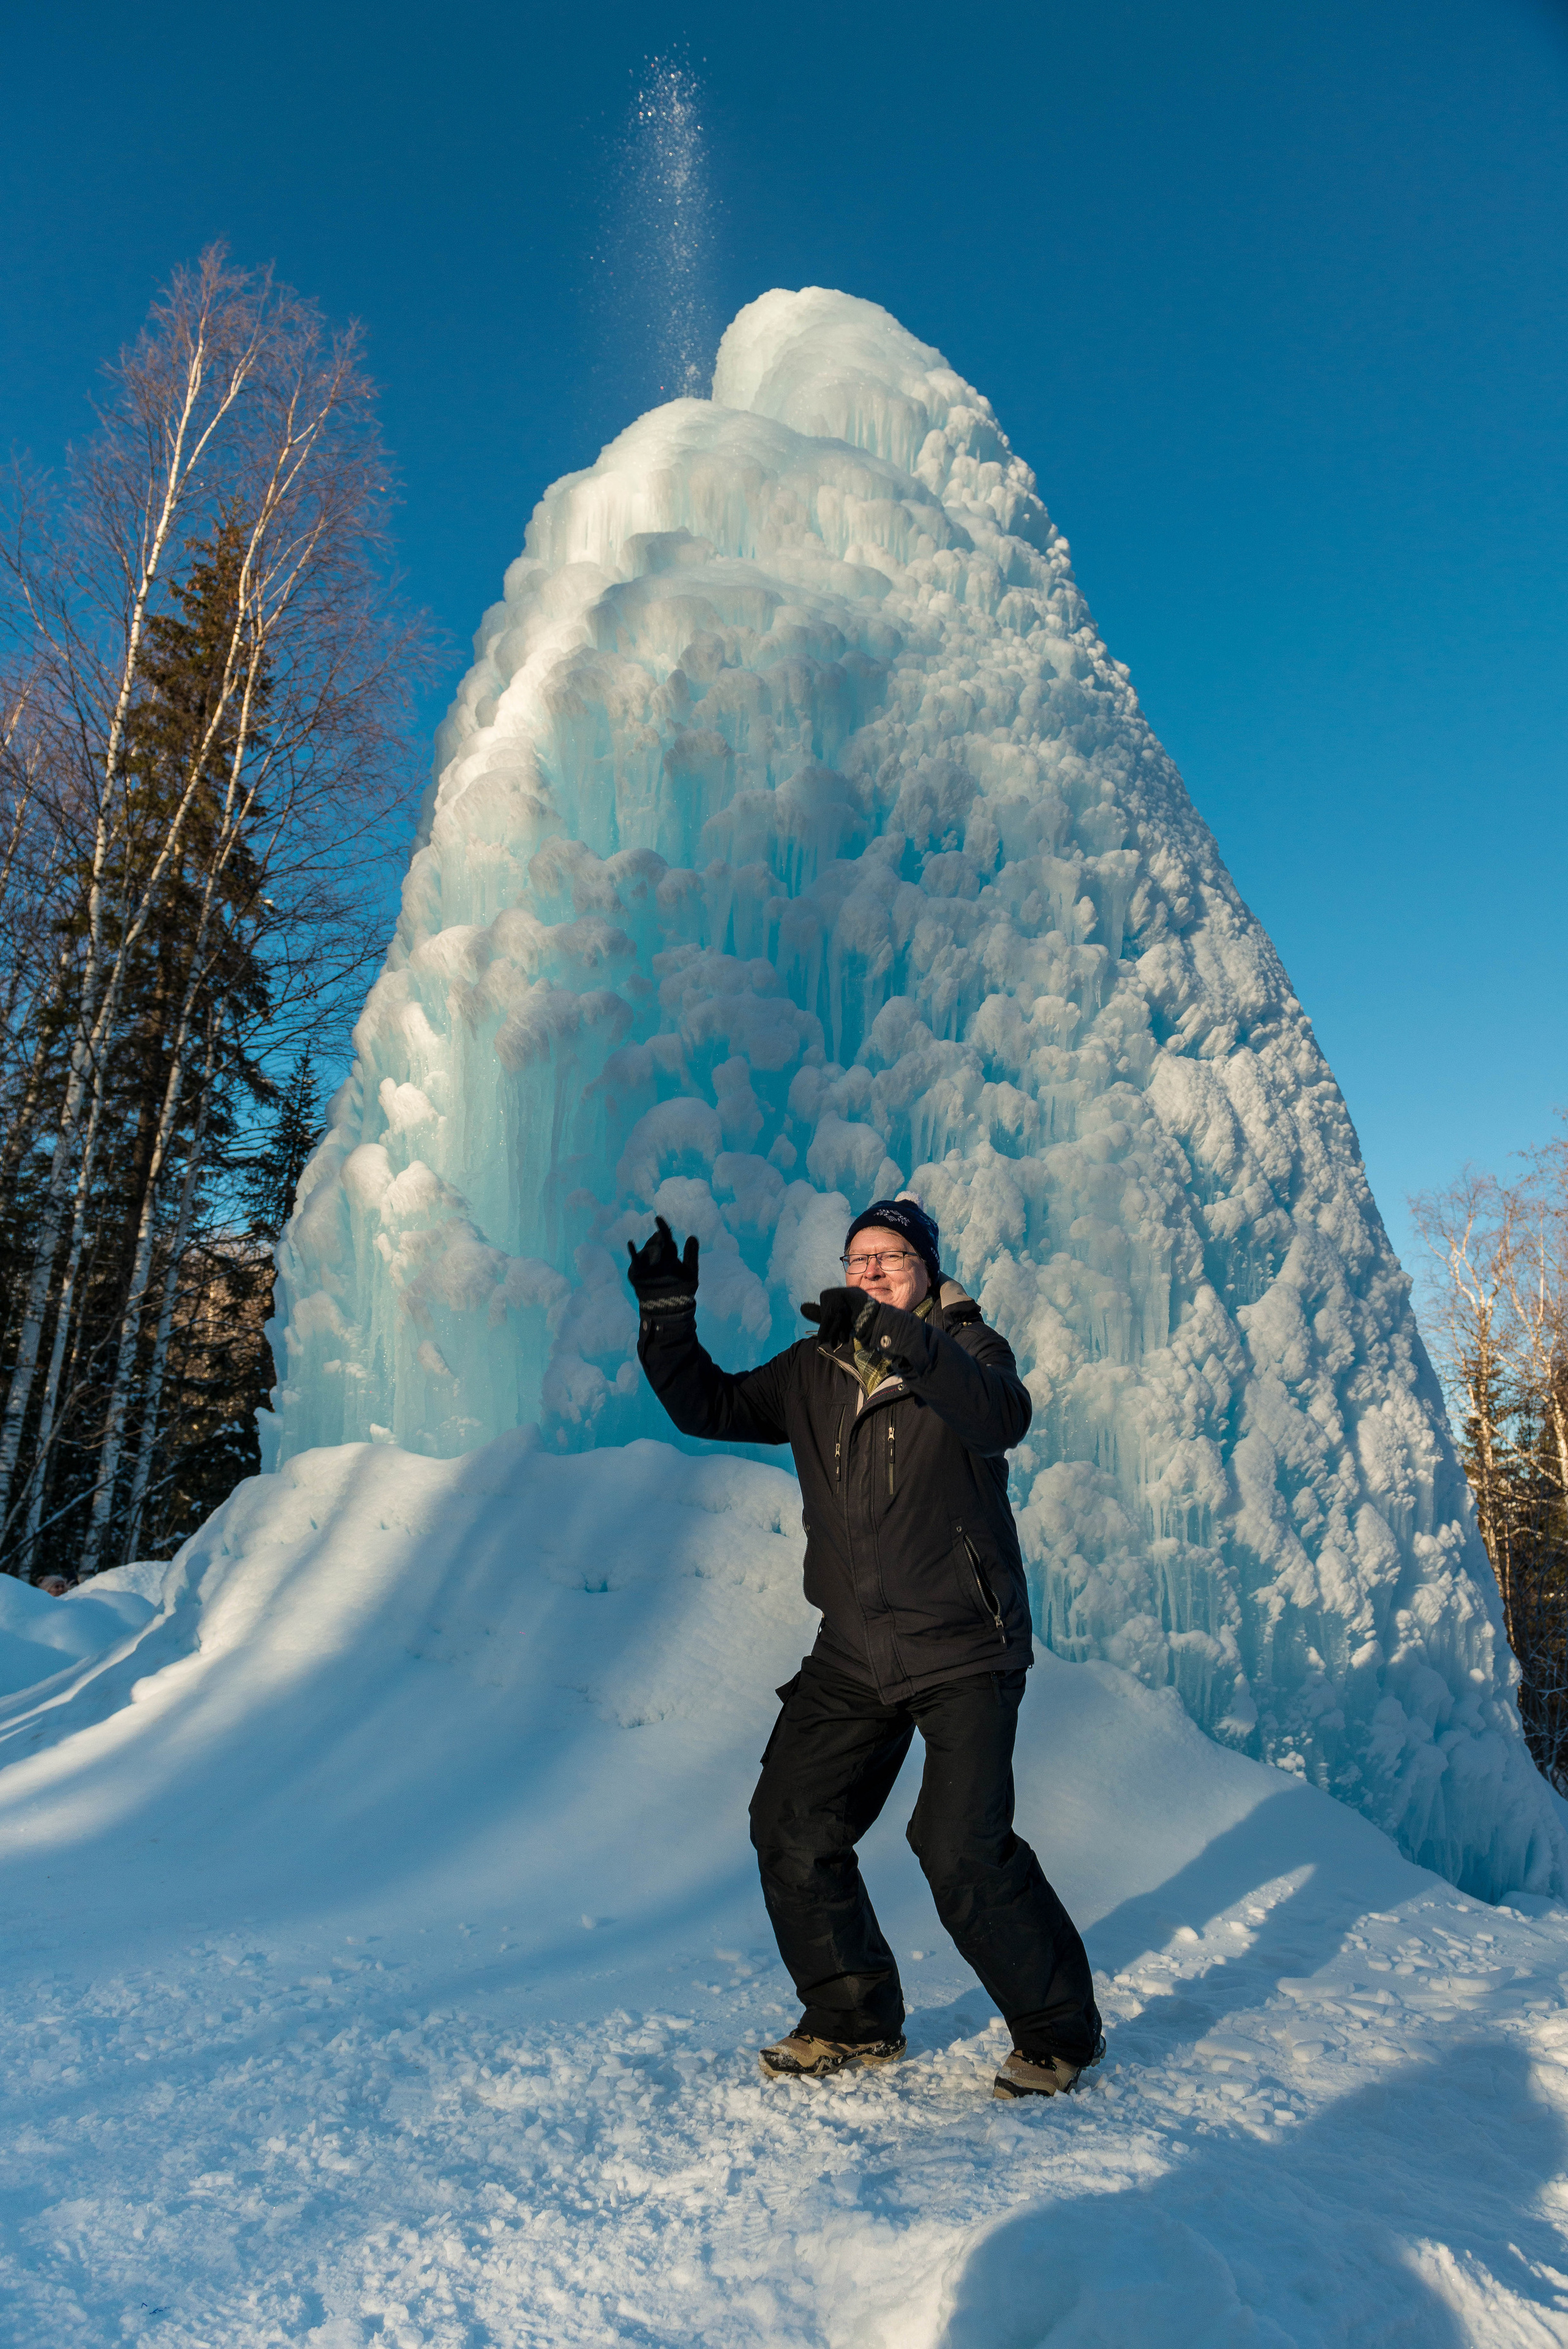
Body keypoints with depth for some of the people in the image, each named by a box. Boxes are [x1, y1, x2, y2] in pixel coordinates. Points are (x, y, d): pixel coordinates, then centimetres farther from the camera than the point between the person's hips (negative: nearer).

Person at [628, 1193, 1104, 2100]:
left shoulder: (964, 1349, -9)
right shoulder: (814, 1372, 5)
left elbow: (1003, 1417, -31)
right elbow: (711, 1408, 8)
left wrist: (891, 1335, -43)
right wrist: (668, 1316, -6)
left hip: (965, 1652, -5)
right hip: (854, 1659, 6)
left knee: (963, 1849, -12)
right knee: (792, 1829, 7)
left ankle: (1061, 2031, 15)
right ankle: (856, 2022, 30)